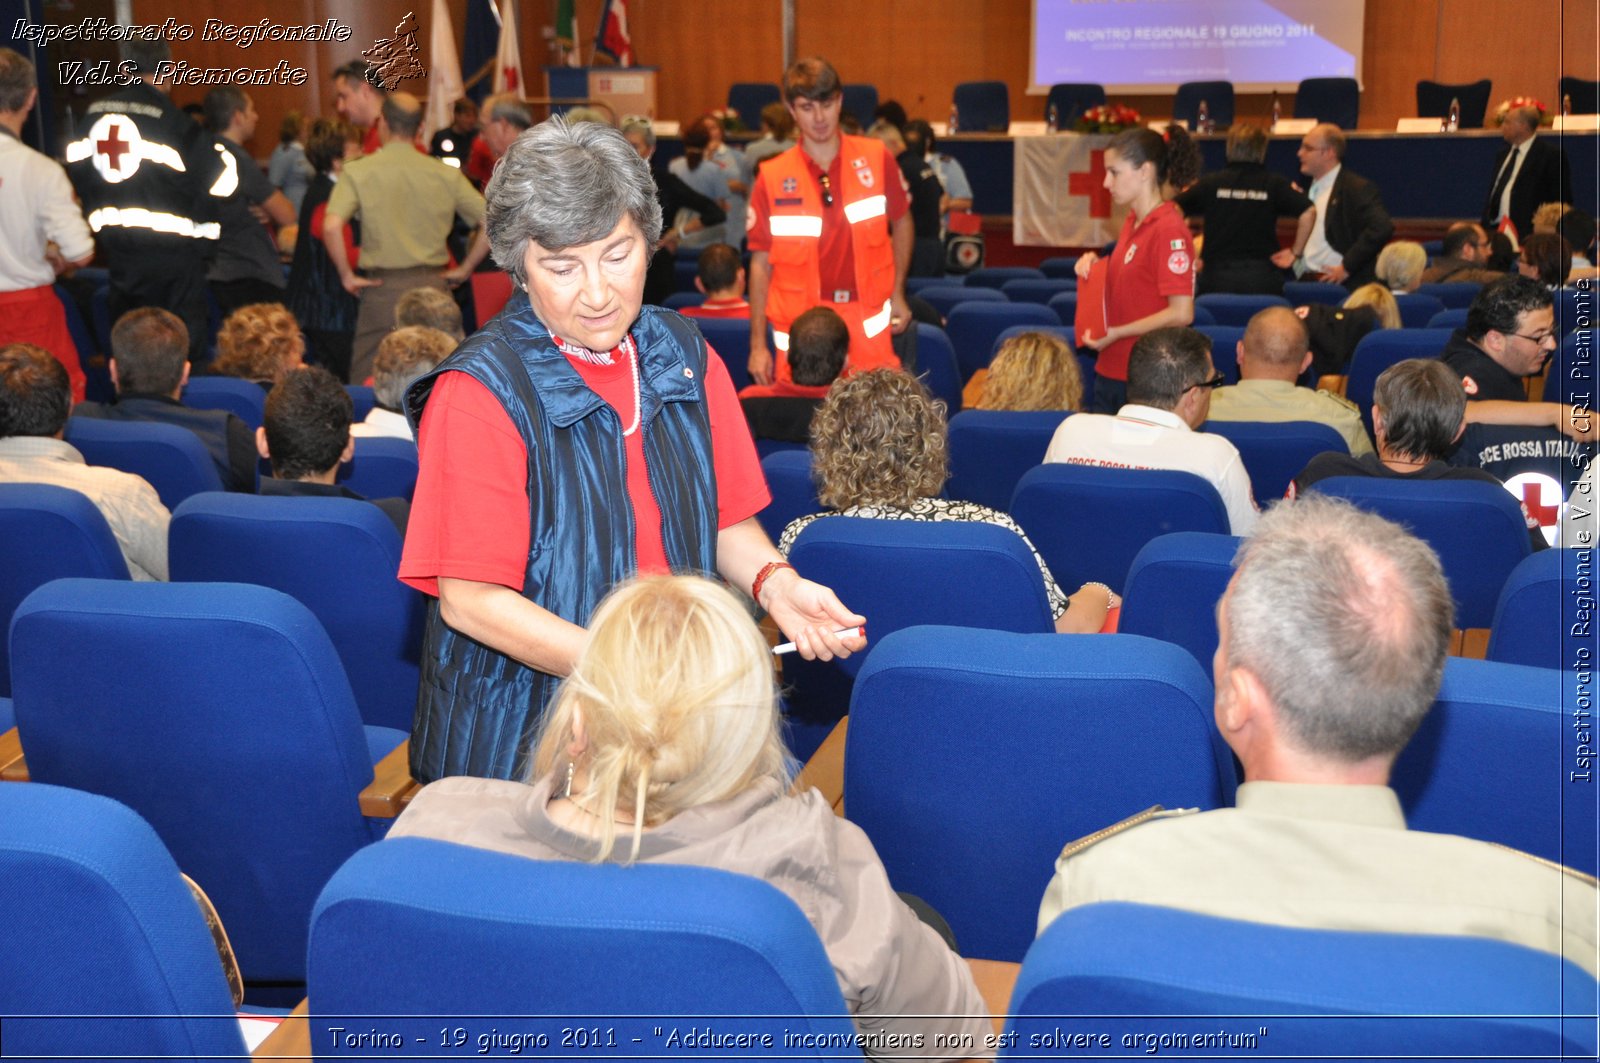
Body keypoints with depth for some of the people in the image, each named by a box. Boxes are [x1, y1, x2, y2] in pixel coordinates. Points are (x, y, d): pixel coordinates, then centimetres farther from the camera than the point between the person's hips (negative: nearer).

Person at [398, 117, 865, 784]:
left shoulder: (687, 359, 3)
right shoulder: (480, 392, -15)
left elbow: (726, 519, 12)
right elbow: (469, 599, -17)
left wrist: (773, 583, -10)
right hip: (518, 740, -4)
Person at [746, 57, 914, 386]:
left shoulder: (876, 159, 2)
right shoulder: (772, 177, -1)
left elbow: (901, 222, 17)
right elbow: (760, 262, 3)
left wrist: (897, 293, 12)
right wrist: (757, 345, 2)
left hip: (869, 327, 1)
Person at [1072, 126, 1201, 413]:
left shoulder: (1169, 230, -16)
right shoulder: (1132, 221, 10)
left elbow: (1181, 313, -21)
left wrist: (1116, 333, -18)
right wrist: (1094, 265, 4)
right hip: (1111, 371, 8)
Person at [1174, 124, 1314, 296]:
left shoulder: (1210, 183, 4)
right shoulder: (1275, 183, 3)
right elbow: (1308, 212, -7)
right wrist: (1296, 251, 4)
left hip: (1217, 277, 0)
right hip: (1262, 278, 0)